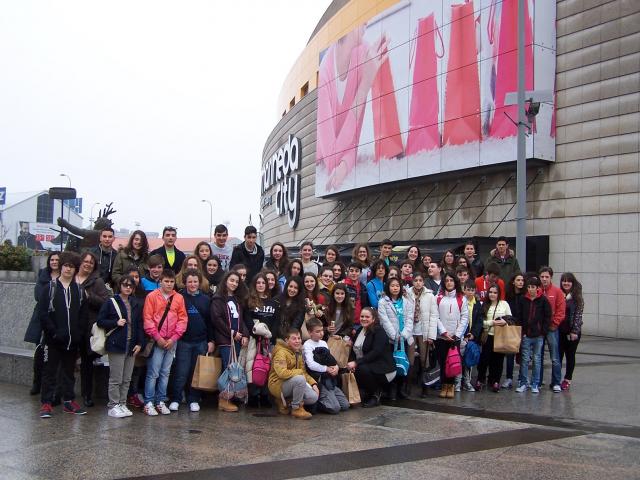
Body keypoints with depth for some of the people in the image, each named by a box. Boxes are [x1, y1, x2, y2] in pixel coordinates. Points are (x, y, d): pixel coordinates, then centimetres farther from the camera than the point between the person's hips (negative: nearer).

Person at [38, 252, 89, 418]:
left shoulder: (79, 290, 8)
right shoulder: (50, 288, -1)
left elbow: (83, 315, 6)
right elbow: (42, 314, -7)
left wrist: (78, 334, -6)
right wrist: (54, 332, -13)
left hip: (73, 340, 3)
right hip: (53, 339, -3)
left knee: (69, 371, 12)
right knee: (50, 371, 3)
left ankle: (69, 401, 21)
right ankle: (46, 403, 9)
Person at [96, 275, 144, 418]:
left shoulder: (136, 304, 10)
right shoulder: (111, 302, -3)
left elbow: (140, 324, 11)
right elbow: (100, 321, -2)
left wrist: (140, 343, 4)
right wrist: (116, 323, -14)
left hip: (131, 346, 5)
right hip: (116, 344, -5)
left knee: (127, 379, 9)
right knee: (116, 378, -2)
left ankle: (122, 404, 18)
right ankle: (113, 406, 7)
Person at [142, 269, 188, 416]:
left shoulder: (179, 298, 7)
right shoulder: (152, 296, -2)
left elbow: (183, 319, 6)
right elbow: (147, 319, -5)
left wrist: (173, 338, -3)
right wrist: (157, 337, -9)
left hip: (172, 341, 3)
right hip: (156, 341, -3)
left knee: (165, 373, 9)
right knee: (153, 373, -4)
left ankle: (161, 401, 16)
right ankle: (149, 403, 3)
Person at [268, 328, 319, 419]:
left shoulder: (298, 353, 12)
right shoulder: (281, 352, -16)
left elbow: (304, 372, 13)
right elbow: (282, 373, -30)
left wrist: (313, 383, -4)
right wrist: (299, 372, -18)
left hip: (292, 384, 8)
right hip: (278, 385, -8)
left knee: (314, 397, -12)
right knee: (300, 379, -34)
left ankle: (285, 402, 6)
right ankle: (297, 409, -16)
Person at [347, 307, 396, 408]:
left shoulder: (379, 331, -11)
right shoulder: (359, 331, 11)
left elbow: (375, 353, -24)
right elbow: (354, 351, 6)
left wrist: (356, 363, -29)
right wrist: (351, 362, -16)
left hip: (384, 370, -7)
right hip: (366, 366, 7)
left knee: (362, 369, -34)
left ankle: (376, 395, -8)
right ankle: (368, 393, 6)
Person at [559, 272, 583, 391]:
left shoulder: (577, 298, -4)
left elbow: (578, 315, -7)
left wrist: (575, 331, -13)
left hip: (572, 331, -2)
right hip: (559, 330, 3)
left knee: (570, 355, 8)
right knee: (558, 355, 4)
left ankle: (567, 379, 16)